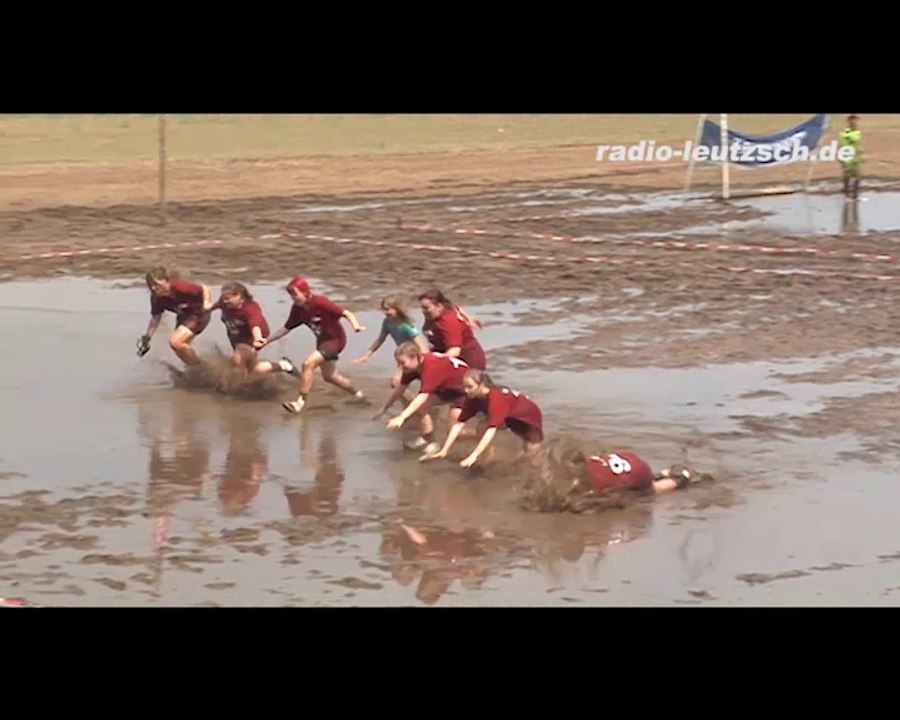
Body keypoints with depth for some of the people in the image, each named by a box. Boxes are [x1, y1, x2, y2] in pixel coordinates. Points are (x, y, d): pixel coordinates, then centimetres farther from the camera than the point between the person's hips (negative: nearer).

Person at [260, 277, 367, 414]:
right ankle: (358, 394, 44)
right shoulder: (297, 309, -6)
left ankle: (300, 402, -17)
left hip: (336, 339, -9)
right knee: (329, 376, 21)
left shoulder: (319, 302, -26)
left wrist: (356, 326, -45)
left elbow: (346, 313, -28)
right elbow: (286, 329, 4)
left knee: (308, 363, -24)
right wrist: (266, 340, -2)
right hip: (322, 341, 9)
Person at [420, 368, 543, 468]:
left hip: (529, 417, -6)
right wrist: (444, 451, -27)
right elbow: (459, 423, -20)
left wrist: (473, 456, -59)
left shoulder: (496, 398, -43)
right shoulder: (473, 398, -21)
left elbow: (492, 430, -51)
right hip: (510, 417, 6)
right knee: (483, 429, -18)